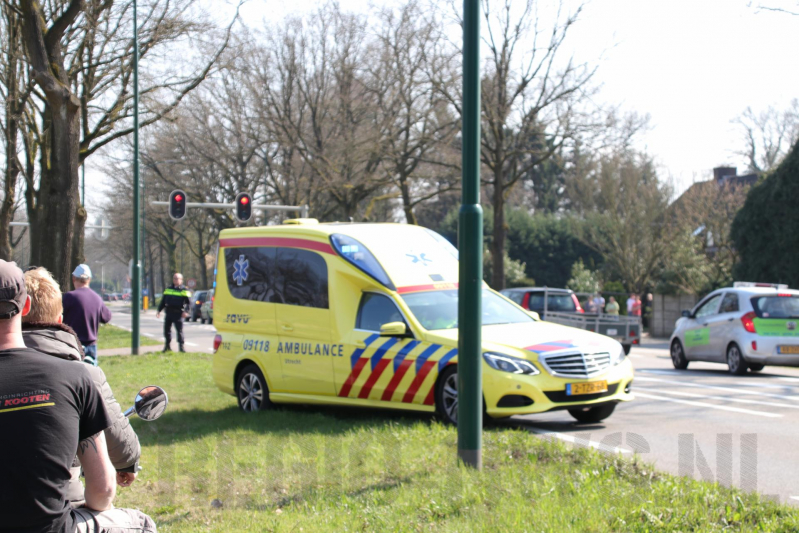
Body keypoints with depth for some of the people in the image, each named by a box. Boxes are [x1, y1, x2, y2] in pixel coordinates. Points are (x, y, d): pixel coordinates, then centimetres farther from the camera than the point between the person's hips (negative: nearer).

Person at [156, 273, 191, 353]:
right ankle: (167, 346, 22)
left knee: (179, 330, -7)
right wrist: (159, 310, 15)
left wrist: (186, 311, -18)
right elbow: (163, 301, 21)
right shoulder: (168, 289, 17)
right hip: (169, 312, 5)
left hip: (178, 313, -5)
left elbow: (188, 302, -3)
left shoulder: (184, 290, 1)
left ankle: (181, 347, -3)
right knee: (167, 329, 8)